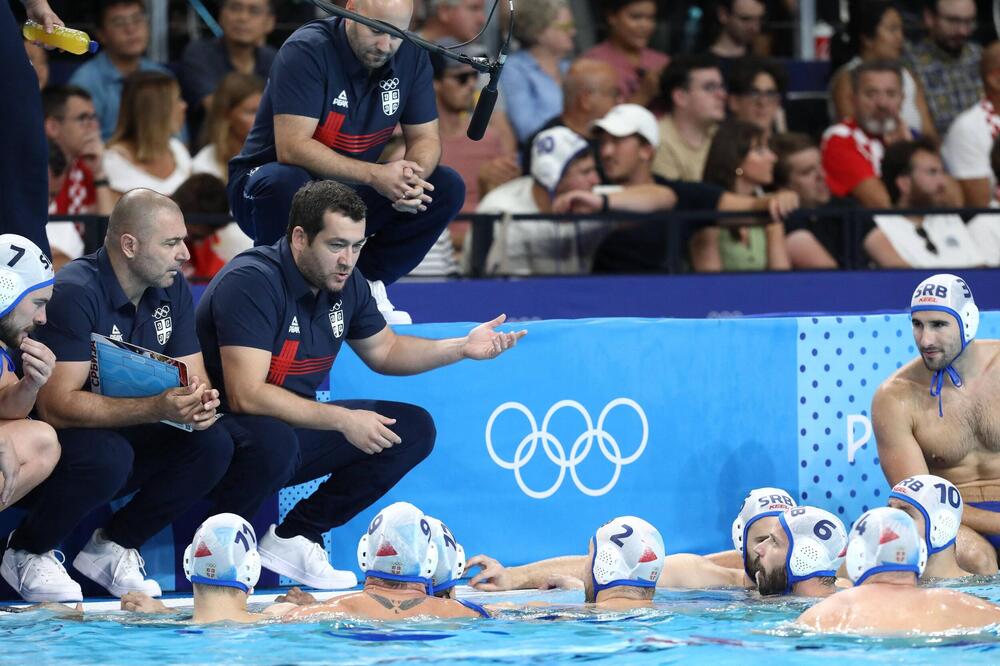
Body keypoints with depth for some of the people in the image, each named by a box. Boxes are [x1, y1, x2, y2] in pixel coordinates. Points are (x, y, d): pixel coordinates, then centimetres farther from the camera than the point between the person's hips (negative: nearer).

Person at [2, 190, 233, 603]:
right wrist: (157, 408, -40)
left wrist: (202, 402, -25)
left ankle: (111, 548, 1)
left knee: (212, 445, -15)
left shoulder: (172, 291, 1)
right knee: (107, 456, -37)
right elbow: (57, 406, -31)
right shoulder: (75, 294, -23)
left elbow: (195, 378, 3)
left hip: (123, 436, 7)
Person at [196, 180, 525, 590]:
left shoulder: (344, 284, 3)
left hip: (296, 425, 9)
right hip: (225, 430, -9)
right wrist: (342, 420, -28)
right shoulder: (252, 282, -23)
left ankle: (295, 538, -4)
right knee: (274, 442, -41)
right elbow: (246, 395, -30)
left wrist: (462, 348, 6)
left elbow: (384, 350, 21)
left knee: (413, 429, 0)